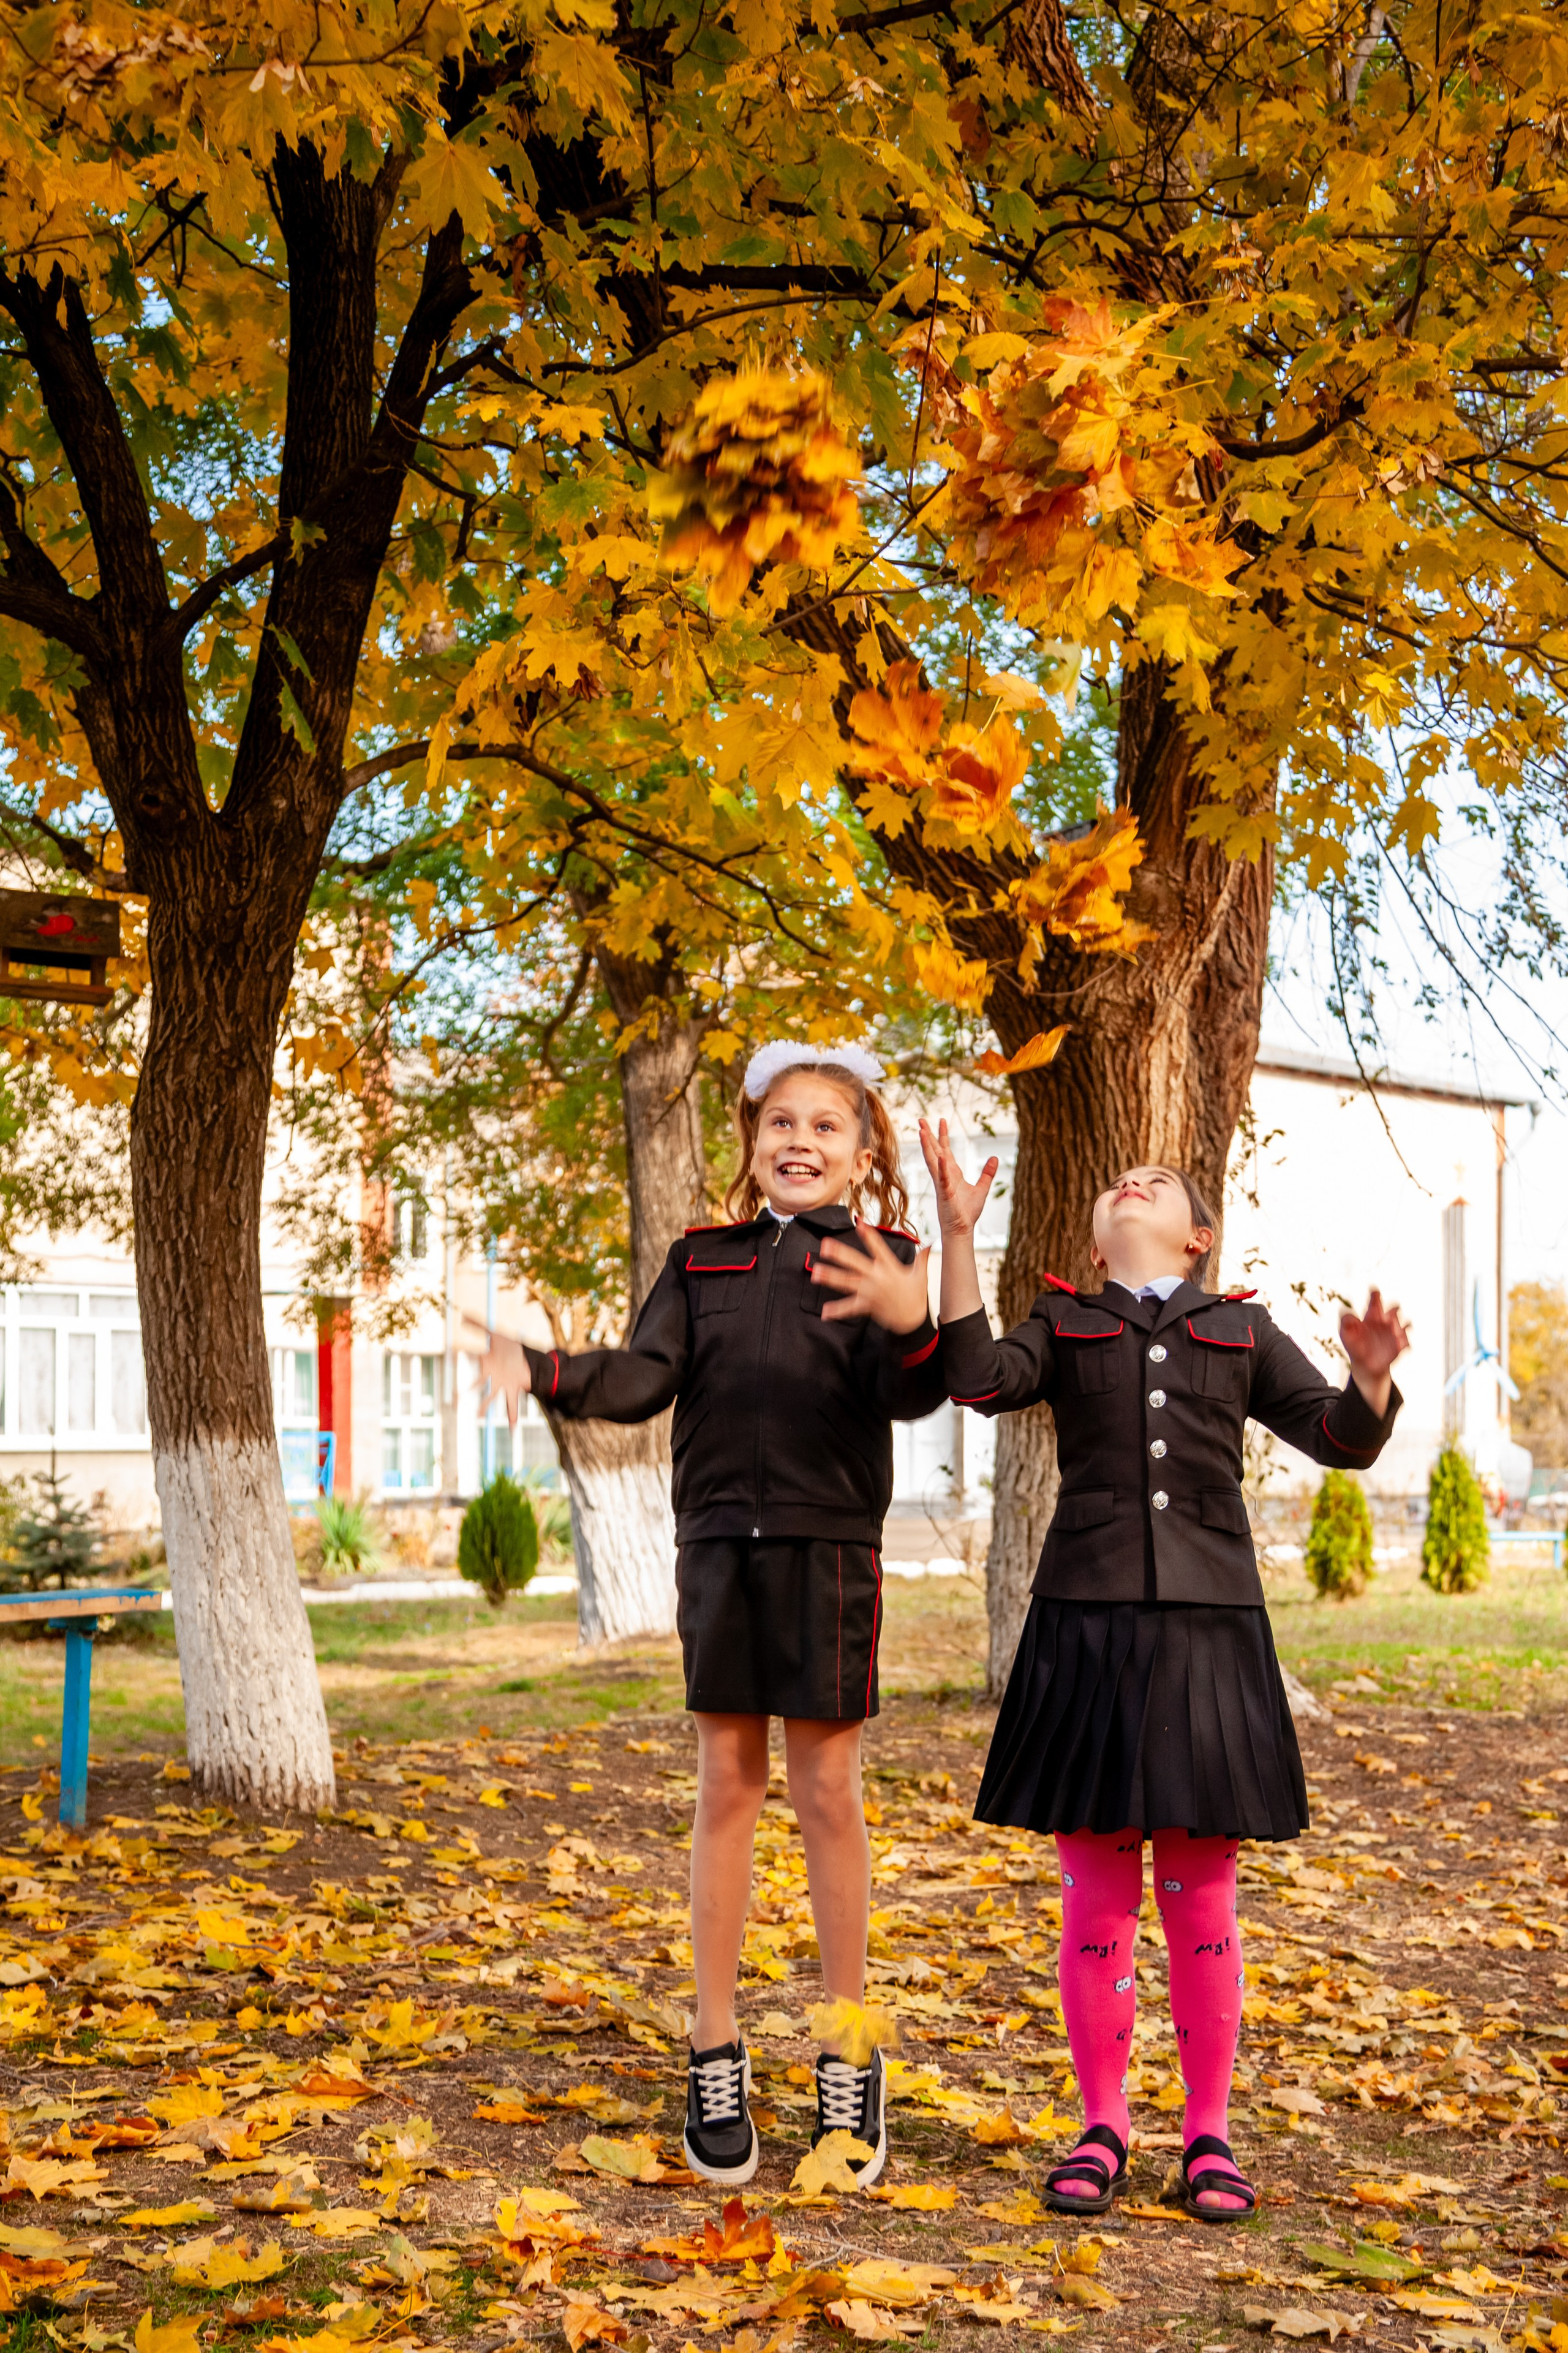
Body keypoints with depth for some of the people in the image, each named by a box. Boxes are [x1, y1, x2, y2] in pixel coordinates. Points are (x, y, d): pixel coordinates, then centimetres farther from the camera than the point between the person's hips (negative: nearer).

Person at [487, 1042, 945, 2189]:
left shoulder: (883, 1265, 0)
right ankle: (717, 2054, 17)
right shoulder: (703, 1262, 10)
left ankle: (850, 2058, 18)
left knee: (829, 1792, 4)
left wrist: (912, 1329, -35)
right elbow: (645, 1377, 2)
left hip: (830, 1545, -2)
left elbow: (909, 1397, -14)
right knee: (728, 1788, 8)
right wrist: (542, 1372, -15)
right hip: (720, 1541, 3)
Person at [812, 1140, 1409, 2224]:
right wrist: (959, 1231, -14)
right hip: (1087, 1625, 0)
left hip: (1209, 1626, 0)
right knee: (1098, 1891, 4)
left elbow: (1342, 1439, 7)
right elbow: (977, 1378, -7)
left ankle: (1209, 2135, 16)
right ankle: (1104, 2129, 16)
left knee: (1200, 1893, 4)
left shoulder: (1241, 1332, 14)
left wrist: (1373, 1380, -16)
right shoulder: (1065, 1326, 13)